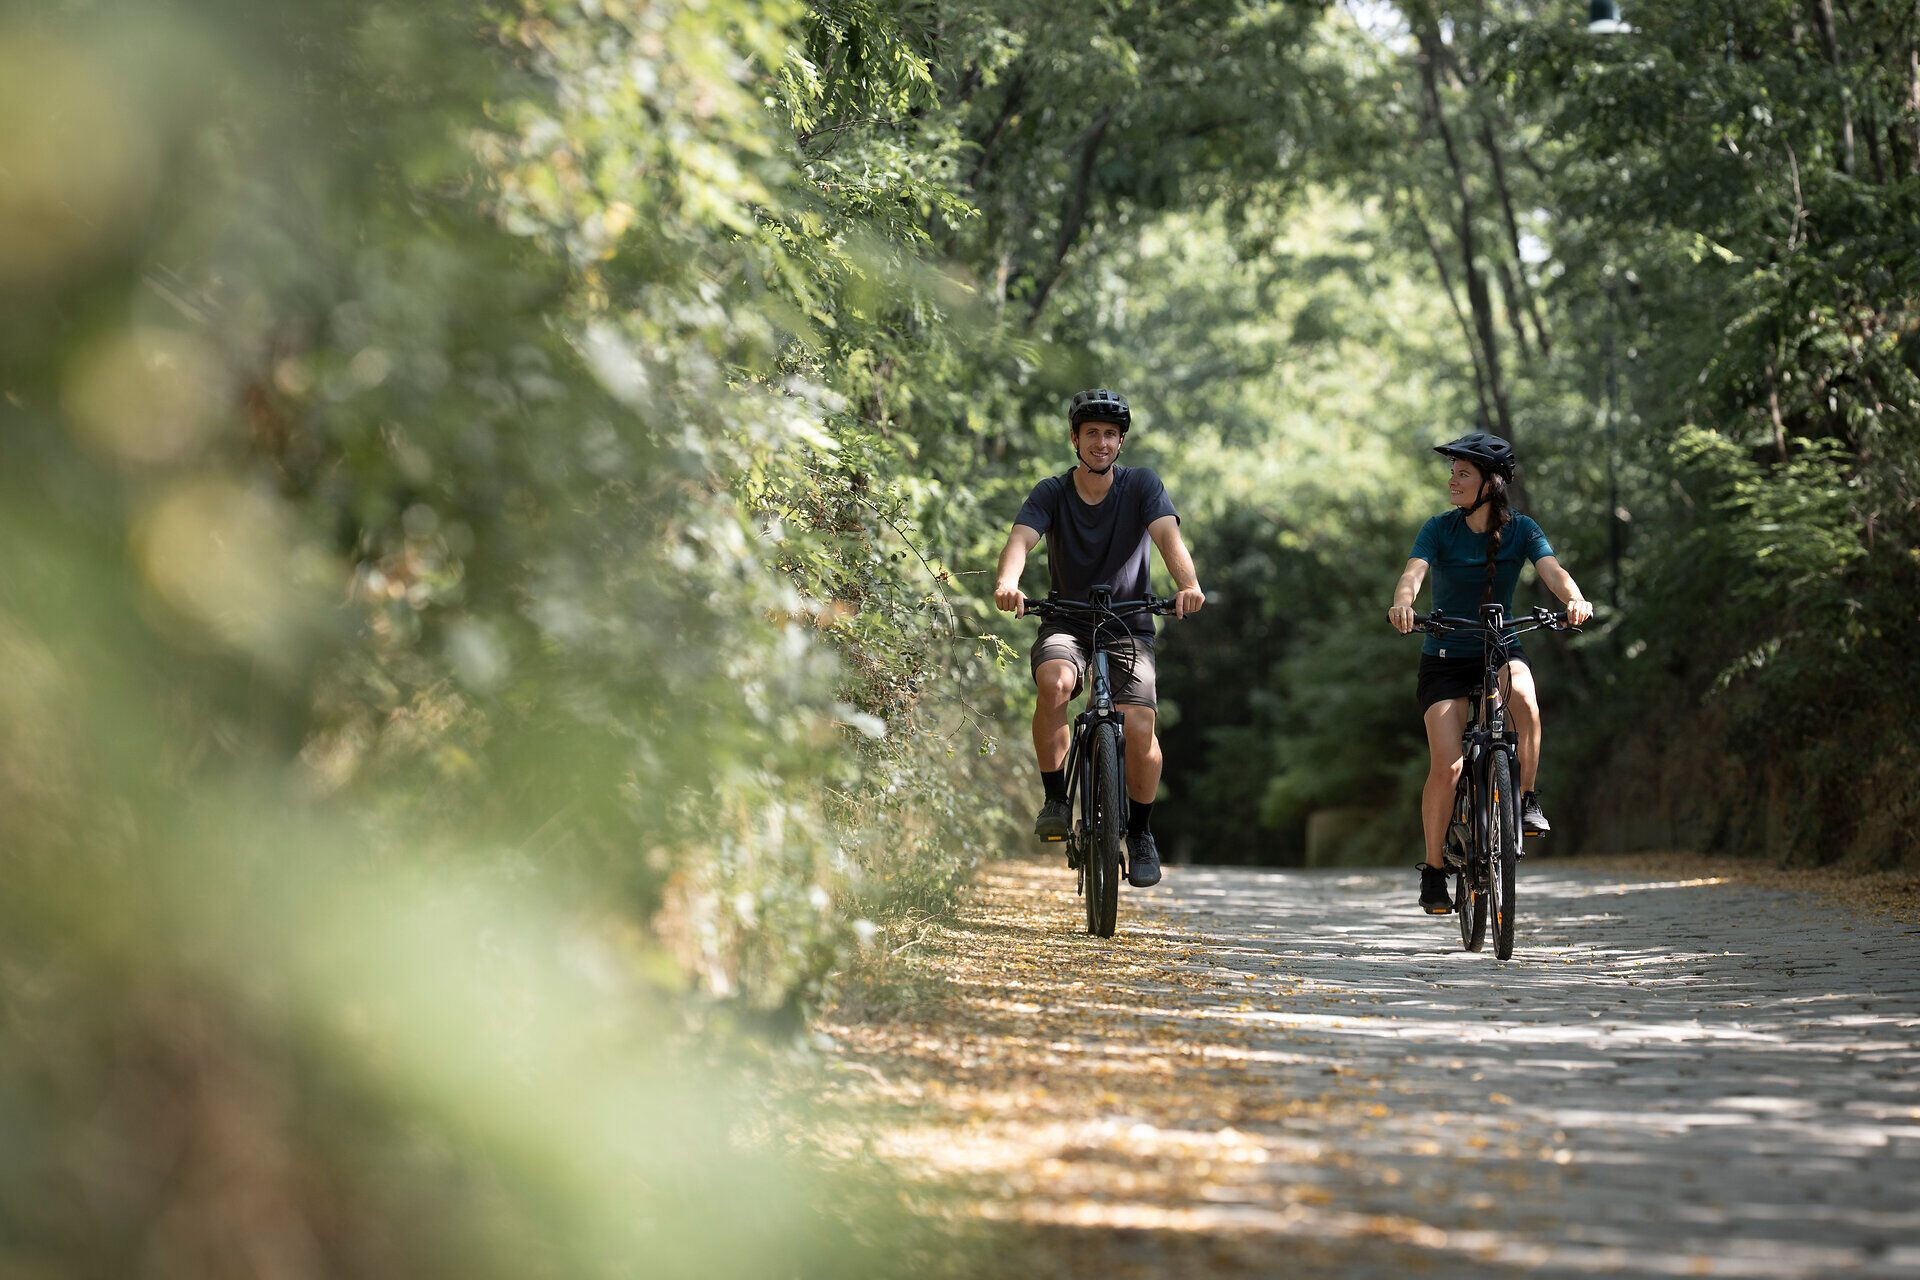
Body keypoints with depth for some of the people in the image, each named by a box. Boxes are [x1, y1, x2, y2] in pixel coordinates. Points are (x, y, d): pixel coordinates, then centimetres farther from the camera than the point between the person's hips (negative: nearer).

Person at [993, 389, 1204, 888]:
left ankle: (1140, 832, 4)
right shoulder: (1051, 492, -4)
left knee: (1139, 726, -20)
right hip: (1066, 622, 0)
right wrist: (1006, 583, -43)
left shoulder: (1141, 485, -5)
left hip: (1129, 626, 0)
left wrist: (1188, 584, -41)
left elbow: (1168, 536, -20)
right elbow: (1021, 538, -20)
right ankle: (1055, 799, -17)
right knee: (1054, 682, -34)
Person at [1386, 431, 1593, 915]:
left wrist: (1575, 599, -44)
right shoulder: (1440, 529, -8)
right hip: (1445, 657, -1)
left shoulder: (1520, 529, -6)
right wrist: (1402, 603, -49)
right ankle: (1433, 870, 0)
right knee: (1447, 766, -15)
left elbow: (1552, 571, -21)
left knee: (1523, 696, -36)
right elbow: (1414, 571, -25)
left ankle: (1527, 801, -19)